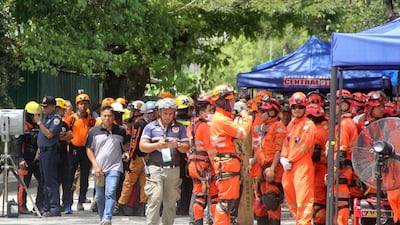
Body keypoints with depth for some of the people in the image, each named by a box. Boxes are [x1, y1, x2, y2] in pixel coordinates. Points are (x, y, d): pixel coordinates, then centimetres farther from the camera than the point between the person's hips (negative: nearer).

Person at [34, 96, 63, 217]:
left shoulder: (56, 118, -10)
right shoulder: (45, 117, 17)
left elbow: (49, 134, -20)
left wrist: (39, 122, -14)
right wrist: (39, 150, 20)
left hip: (50, 152, -9)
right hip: (43, 152, 9)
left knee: (51, 181, -11)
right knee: (45, 181, 12)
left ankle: (54, 208, -12)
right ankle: (47, 207, 16)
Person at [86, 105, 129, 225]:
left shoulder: (121, 131, 4)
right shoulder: (94, 131, 3)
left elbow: (125, 144, 23)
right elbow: (89, 149, 7)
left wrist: (126, 153, 3)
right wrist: (95, 165, -3)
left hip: (114, 167, -2)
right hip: (99, 168, 2)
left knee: (110, 193, -17)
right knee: (100, 197, 9)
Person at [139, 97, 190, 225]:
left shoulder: (180, 128, 14)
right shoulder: (151, 127, 10)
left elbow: (186, 148, 8)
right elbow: (142, 146, 2)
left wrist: (178, 145, -14)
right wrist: (157, 145, -14)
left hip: (174, 170, 2)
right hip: (155, 168, -2)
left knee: (171, 202, 2)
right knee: (155, 200, -11)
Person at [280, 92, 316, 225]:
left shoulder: (308, 125, -6)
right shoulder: (291, 125, 19)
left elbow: (303, 147, -12)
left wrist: (290, 160, -8)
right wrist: (283, 159, 1)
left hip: (303, 165, -9)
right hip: (289, 167, 9)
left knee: (303, 198, -13)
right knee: (290, 198, 13)